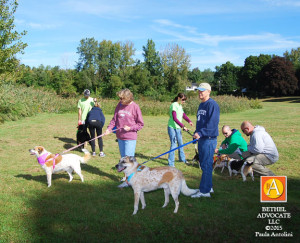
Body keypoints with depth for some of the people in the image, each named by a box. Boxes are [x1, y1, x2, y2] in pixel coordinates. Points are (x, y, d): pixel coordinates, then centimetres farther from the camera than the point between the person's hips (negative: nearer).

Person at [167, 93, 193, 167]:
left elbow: (183, 114, 11)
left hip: (178, 128, 8)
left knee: (180, 143, 18)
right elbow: (174, 118, -25)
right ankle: (171, 163, 0)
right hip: (172, 127, -8)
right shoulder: (174, 105, -17)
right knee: (174, 144, -7)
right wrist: (183, 126, -30)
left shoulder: (180, 106, 10)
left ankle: (182, 158, 36)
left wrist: (189, 121, -8)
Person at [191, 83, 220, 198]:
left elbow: (212, 123, -22)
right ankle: (208, 187, 27)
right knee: (203, 164, 16)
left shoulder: (212, 104, -13)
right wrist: (196, 133, 16)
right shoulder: (201, 105, 17)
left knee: (206, 165, -6)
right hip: (201, 139, 10)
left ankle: (204, 191, 0)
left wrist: (201, 133, -28)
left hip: (209, 139, -10)